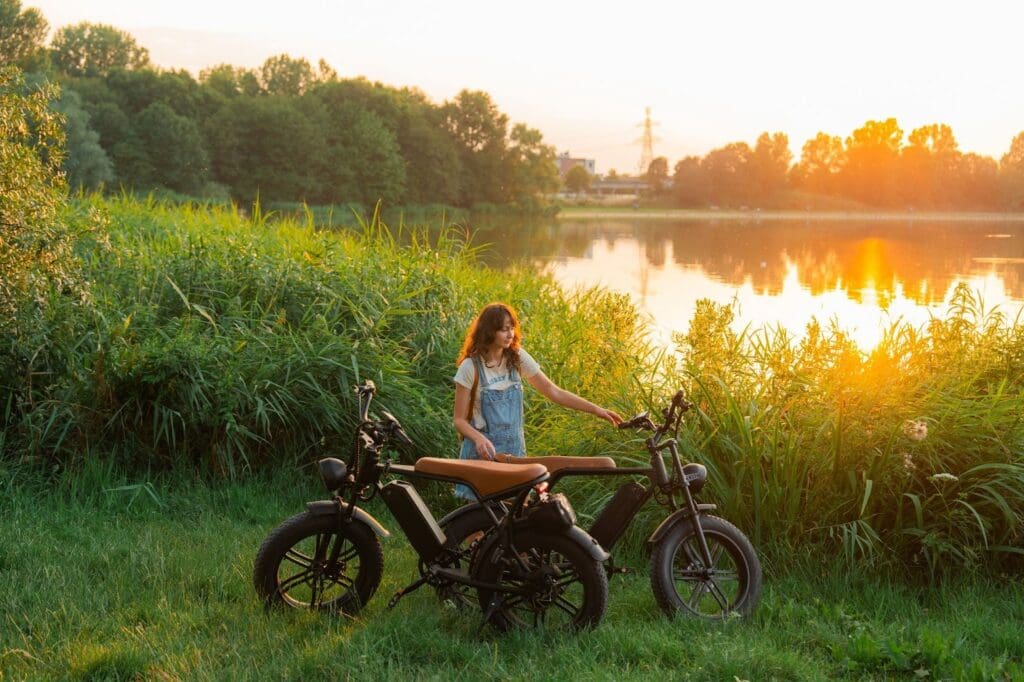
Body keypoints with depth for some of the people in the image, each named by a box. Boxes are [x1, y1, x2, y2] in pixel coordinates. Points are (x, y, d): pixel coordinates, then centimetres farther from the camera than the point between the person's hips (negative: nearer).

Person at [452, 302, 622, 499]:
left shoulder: (517, 359, 2)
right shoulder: (471, 367, -10)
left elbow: (553, 392, 3)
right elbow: (459, 419, -7)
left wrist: (596, 409, -3)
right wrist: (479, 438, -27)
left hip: (514, 451, 4)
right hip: (483, 453, -4)